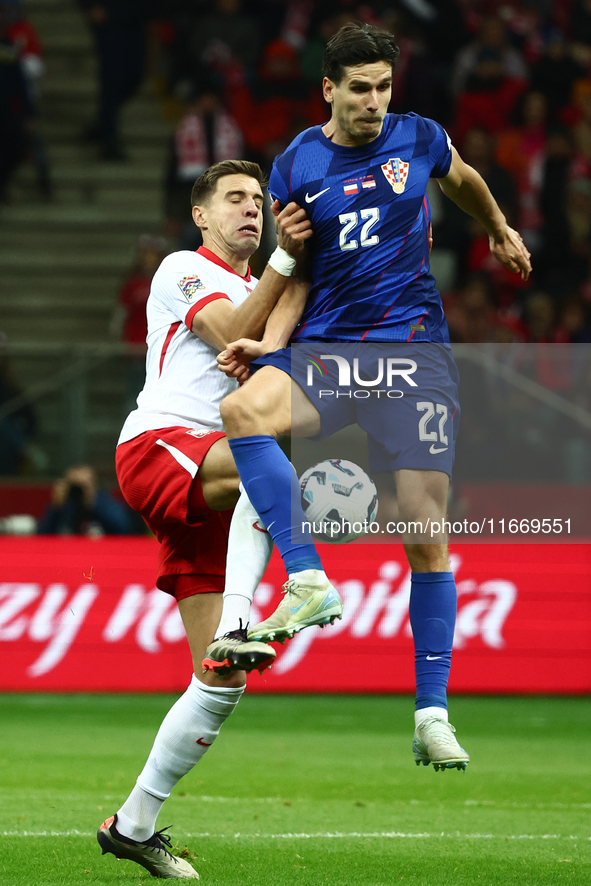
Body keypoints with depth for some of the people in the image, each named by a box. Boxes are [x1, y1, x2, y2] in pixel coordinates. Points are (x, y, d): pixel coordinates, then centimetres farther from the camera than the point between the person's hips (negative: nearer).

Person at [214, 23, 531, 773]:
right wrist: (257, 342, -3)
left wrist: (500, 231, 44)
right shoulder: (295, 167, 3)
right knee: (243, 408, -34)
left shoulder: (419, 140, 4)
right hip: (324, 344, 0)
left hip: (412, 346, 0)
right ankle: (307, 578, -30)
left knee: (425, 534, -5)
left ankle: (432, 713, 2)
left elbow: (463, 181, 27)